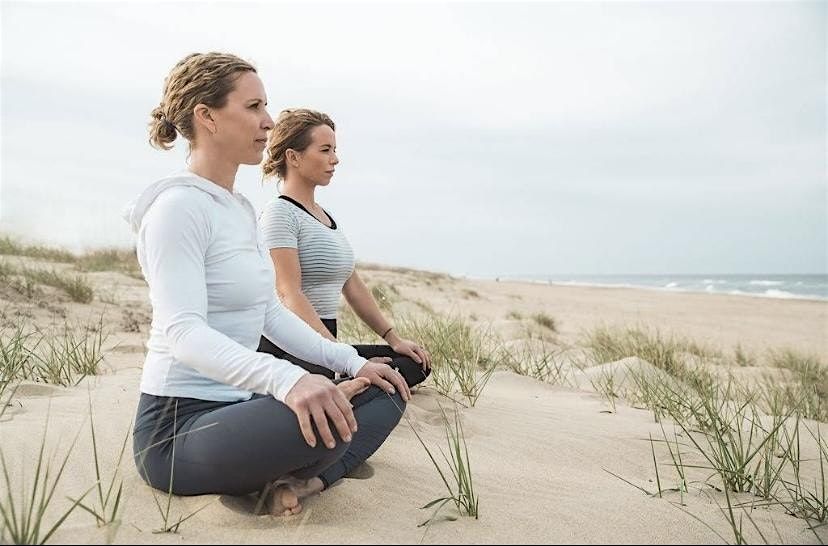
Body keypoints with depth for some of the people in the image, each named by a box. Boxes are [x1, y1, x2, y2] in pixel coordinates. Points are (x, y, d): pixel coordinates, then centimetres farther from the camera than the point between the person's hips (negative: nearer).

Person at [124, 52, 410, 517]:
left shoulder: (241, 207, 12)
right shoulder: (179, 205, -16)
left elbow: (271, 312, 12)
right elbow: (184, 332, -27)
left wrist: (352, 362, 4)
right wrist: (286, 379, -43)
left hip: (237, 404, 9)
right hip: (179, 425, -9)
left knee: (386, 392, 6)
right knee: (320, 420, -36)